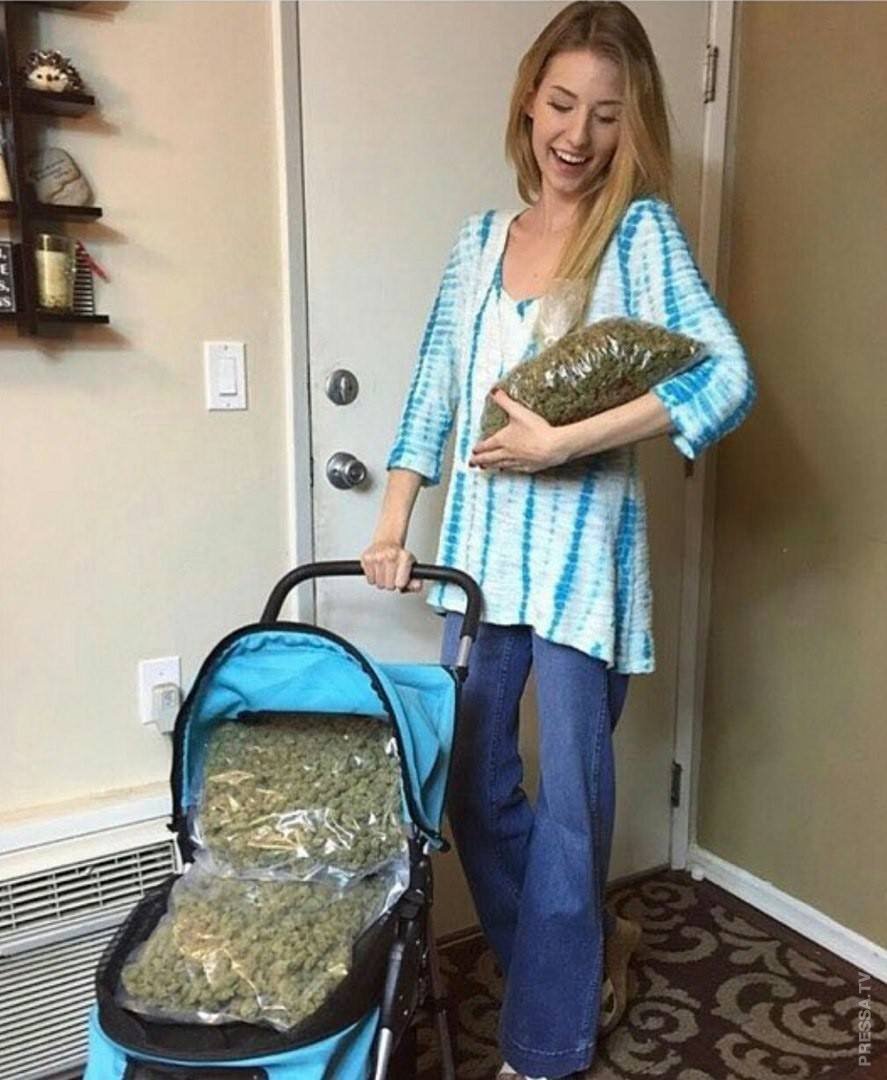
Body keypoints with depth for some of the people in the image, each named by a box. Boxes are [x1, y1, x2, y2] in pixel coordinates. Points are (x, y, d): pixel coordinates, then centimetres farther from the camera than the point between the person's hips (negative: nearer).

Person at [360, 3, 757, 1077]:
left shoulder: (641, 229, -4)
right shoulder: (479, 238, 11)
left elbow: (727, 378, -16)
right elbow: (433, 391, 12)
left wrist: (563, 442, -21)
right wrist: (391, 528, 6)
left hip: (581, 549, -5)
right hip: (478, 545, 6)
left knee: (567, 795, 4)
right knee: (472, 783, 13)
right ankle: (588, 944, 39)